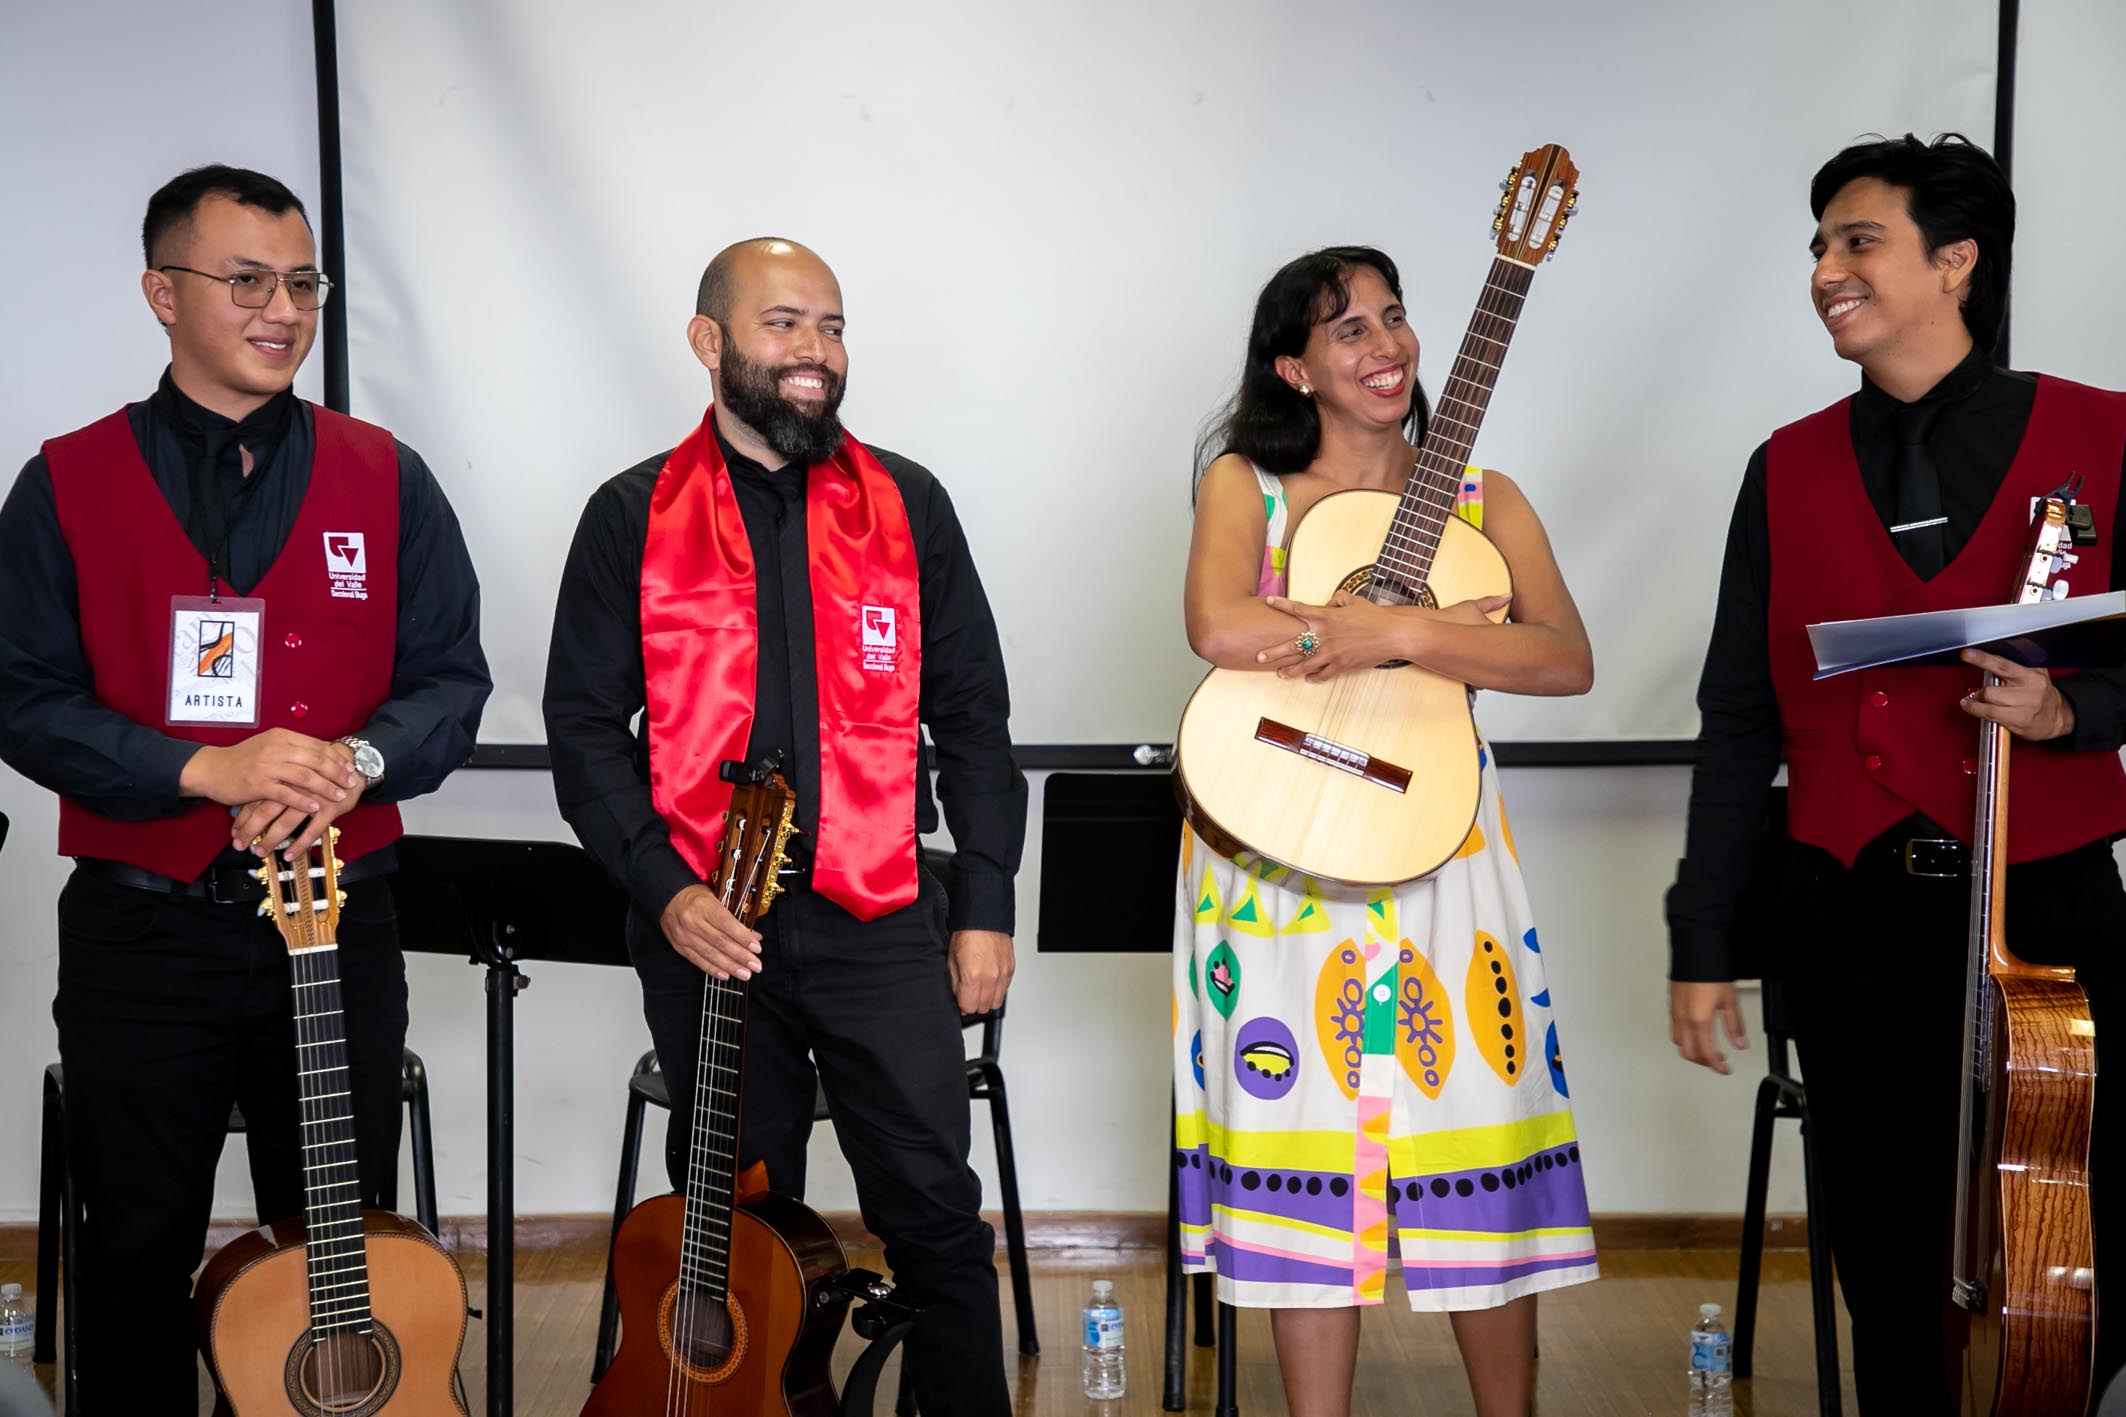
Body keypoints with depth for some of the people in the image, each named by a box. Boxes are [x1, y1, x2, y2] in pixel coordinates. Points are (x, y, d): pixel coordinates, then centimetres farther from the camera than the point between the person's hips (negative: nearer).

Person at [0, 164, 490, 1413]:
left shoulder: (385, 480, 4)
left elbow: (452, 682, 3)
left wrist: (355, 763, -18)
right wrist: (206, 768, -19)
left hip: (338, 921, 1)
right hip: (139, 933, -1)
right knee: (139, 1252, 10)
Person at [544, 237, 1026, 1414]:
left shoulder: (908, 506, 6)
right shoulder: (634, 518, 3)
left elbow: (972, 715, 7)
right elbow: (583, 724, 2)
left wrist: (985, 908, 1)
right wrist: (664, 890, -11)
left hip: (880, 919, 0)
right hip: (704, 924, 0)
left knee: (935, 1210, 1)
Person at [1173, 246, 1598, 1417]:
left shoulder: (1479, 498, 8)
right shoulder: (1246, 482, 4)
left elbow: (1569, 660, -6)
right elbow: (1218, 628, -16)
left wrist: (1402, 635, -19)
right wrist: (1445, 625, -14)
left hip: (1438, 845, 1)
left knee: (1472, 1151, 2)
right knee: (1308, 1151, 3)